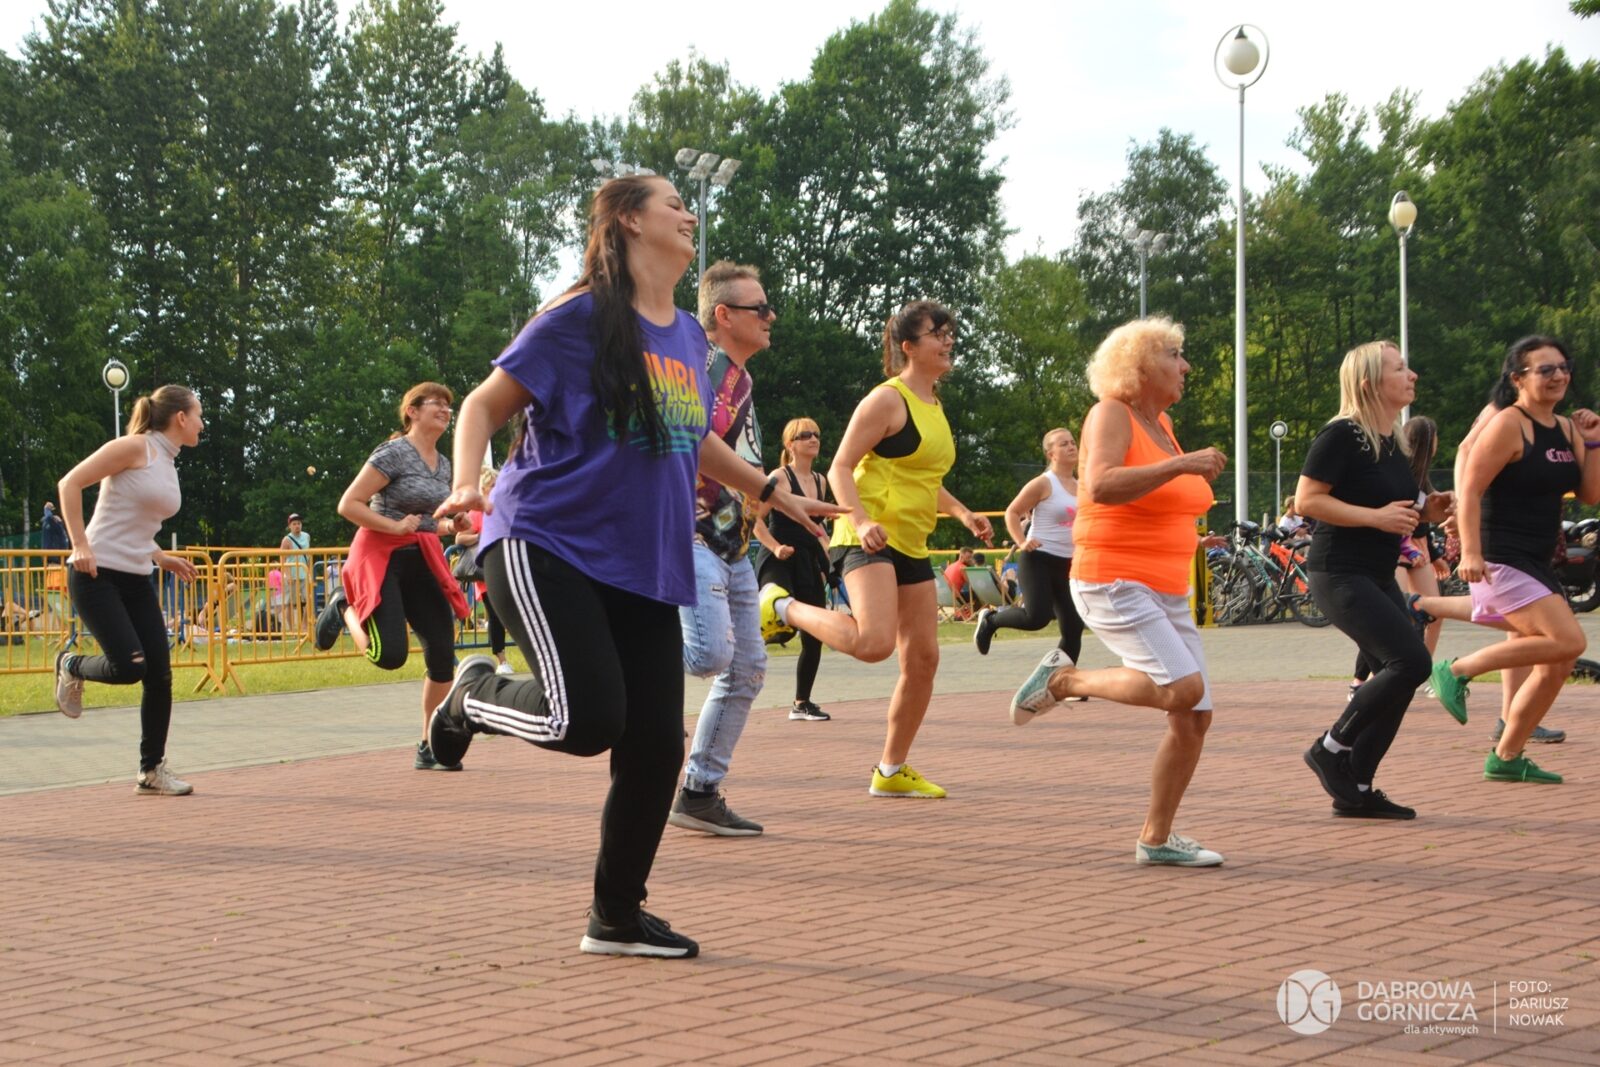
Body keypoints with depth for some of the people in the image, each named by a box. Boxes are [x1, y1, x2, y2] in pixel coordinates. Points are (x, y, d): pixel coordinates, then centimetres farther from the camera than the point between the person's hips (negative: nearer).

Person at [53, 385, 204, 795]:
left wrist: (163, 559, 12)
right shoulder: (136, 447, -8)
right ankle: (71, 667, 16)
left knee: (160, 673, 0)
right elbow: (70, 483, -12)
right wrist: (80, 545, -18)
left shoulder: (168, 466, 16)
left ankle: (152, 769, 11)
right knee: (129, 666, -17)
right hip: (97, 574, -8)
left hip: (137, 580, 8)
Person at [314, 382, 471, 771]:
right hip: (382, 555, -7)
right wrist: (395, 526, -19)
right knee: (390, 656, -17)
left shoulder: (444, 464, 11)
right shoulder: (393, 453, -12)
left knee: (442, 652, -3)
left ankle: (430, 748, 10)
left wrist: (450, 526, 6)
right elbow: (348, 505, -14)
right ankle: (344, 606, 14)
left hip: (423, 560, 7)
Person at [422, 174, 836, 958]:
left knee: (655, 747, 1)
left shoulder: (687, 336, 14)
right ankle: (475, 694, 11)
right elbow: (486, 403, -6)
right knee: (586, 719, -22)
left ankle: (617, 917, 18)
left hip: (645, 567, 7)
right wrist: (465, 483, -23)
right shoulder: (581, 317, -6)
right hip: (548, 545, -7)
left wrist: (771, 491, 33)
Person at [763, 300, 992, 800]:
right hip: (869, 540, -9)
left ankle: (891, 771, 18)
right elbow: (840, 468, -12)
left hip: (911, 547, 9)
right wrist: (862, 521, -28)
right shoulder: (888, 399, -9)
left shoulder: (934, 405, 19)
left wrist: (961, 513, 15)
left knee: (922, 658, 6)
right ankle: (783, 608, -2)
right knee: (873, 642, -28)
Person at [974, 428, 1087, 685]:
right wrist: (1022, 542, -20)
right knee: (1036, 617, -21)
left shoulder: (1080, 487, 13)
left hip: (1067, 565, 7)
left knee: (1073, 627, 0)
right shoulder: (1043, 484, -8)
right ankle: (990, 619, 7)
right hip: (1039, 559, -7)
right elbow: (1012, 512, -7)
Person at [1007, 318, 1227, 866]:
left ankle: (1156, 838, 14)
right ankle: (1064, 678, -5)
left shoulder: (1163, 422, 16)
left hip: (1168, 592, 9)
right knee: (1181, 688, -25)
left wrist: (1199, 480, 12)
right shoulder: (1111, 414, -9)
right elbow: (1101, 486, -26)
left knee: (1195, 717, 3)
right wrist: (1180, 465, -23)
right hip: (1112, 581, -9)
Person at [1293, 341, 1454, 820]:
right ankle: (1331, 749, -3)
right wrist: (1377, 516, -22)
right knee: (1411, 660, -18)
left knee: (1397, 675, 5)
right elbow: (1307, 500, -19)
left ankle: (1355, 789, 12)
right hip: (1339, 575, -9)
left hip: (1378, 577, 9)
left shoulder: (1395, 442, 14)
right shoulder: (1342, 435, -14)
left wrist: (1426, 512, 5)